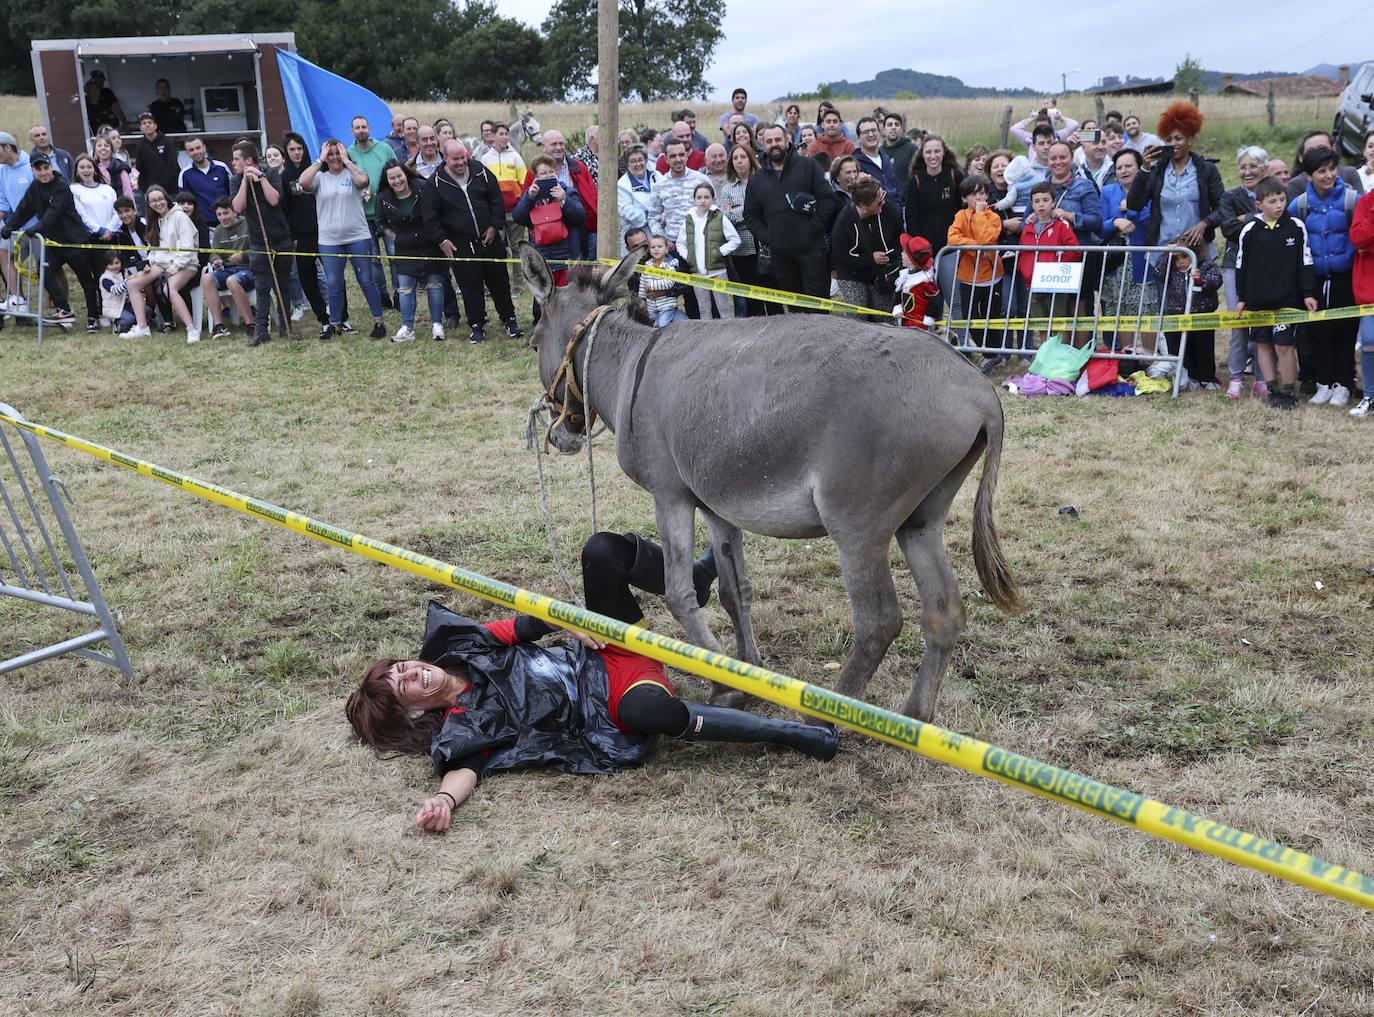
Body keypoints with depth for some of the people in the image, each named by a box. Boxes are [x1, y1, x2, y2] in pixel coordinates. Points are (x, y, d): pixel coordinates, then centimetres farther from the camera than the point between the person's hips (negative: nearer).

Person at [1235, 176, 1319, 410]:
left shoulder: (1296, 226, -1)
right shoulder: (1250, 230, -1)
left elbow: (1305, 262, 3)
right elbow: (1241, 265, 7)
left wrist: (1308, 293, 0)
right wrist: (1241, 298, 8)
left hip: (1287, 299, -2)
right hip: (1258, 300, 2)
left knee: (1284, 345, -4)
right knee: (1263, 344, 8)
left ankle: (1289, 391, 8)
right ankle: (1273, 389, 20)